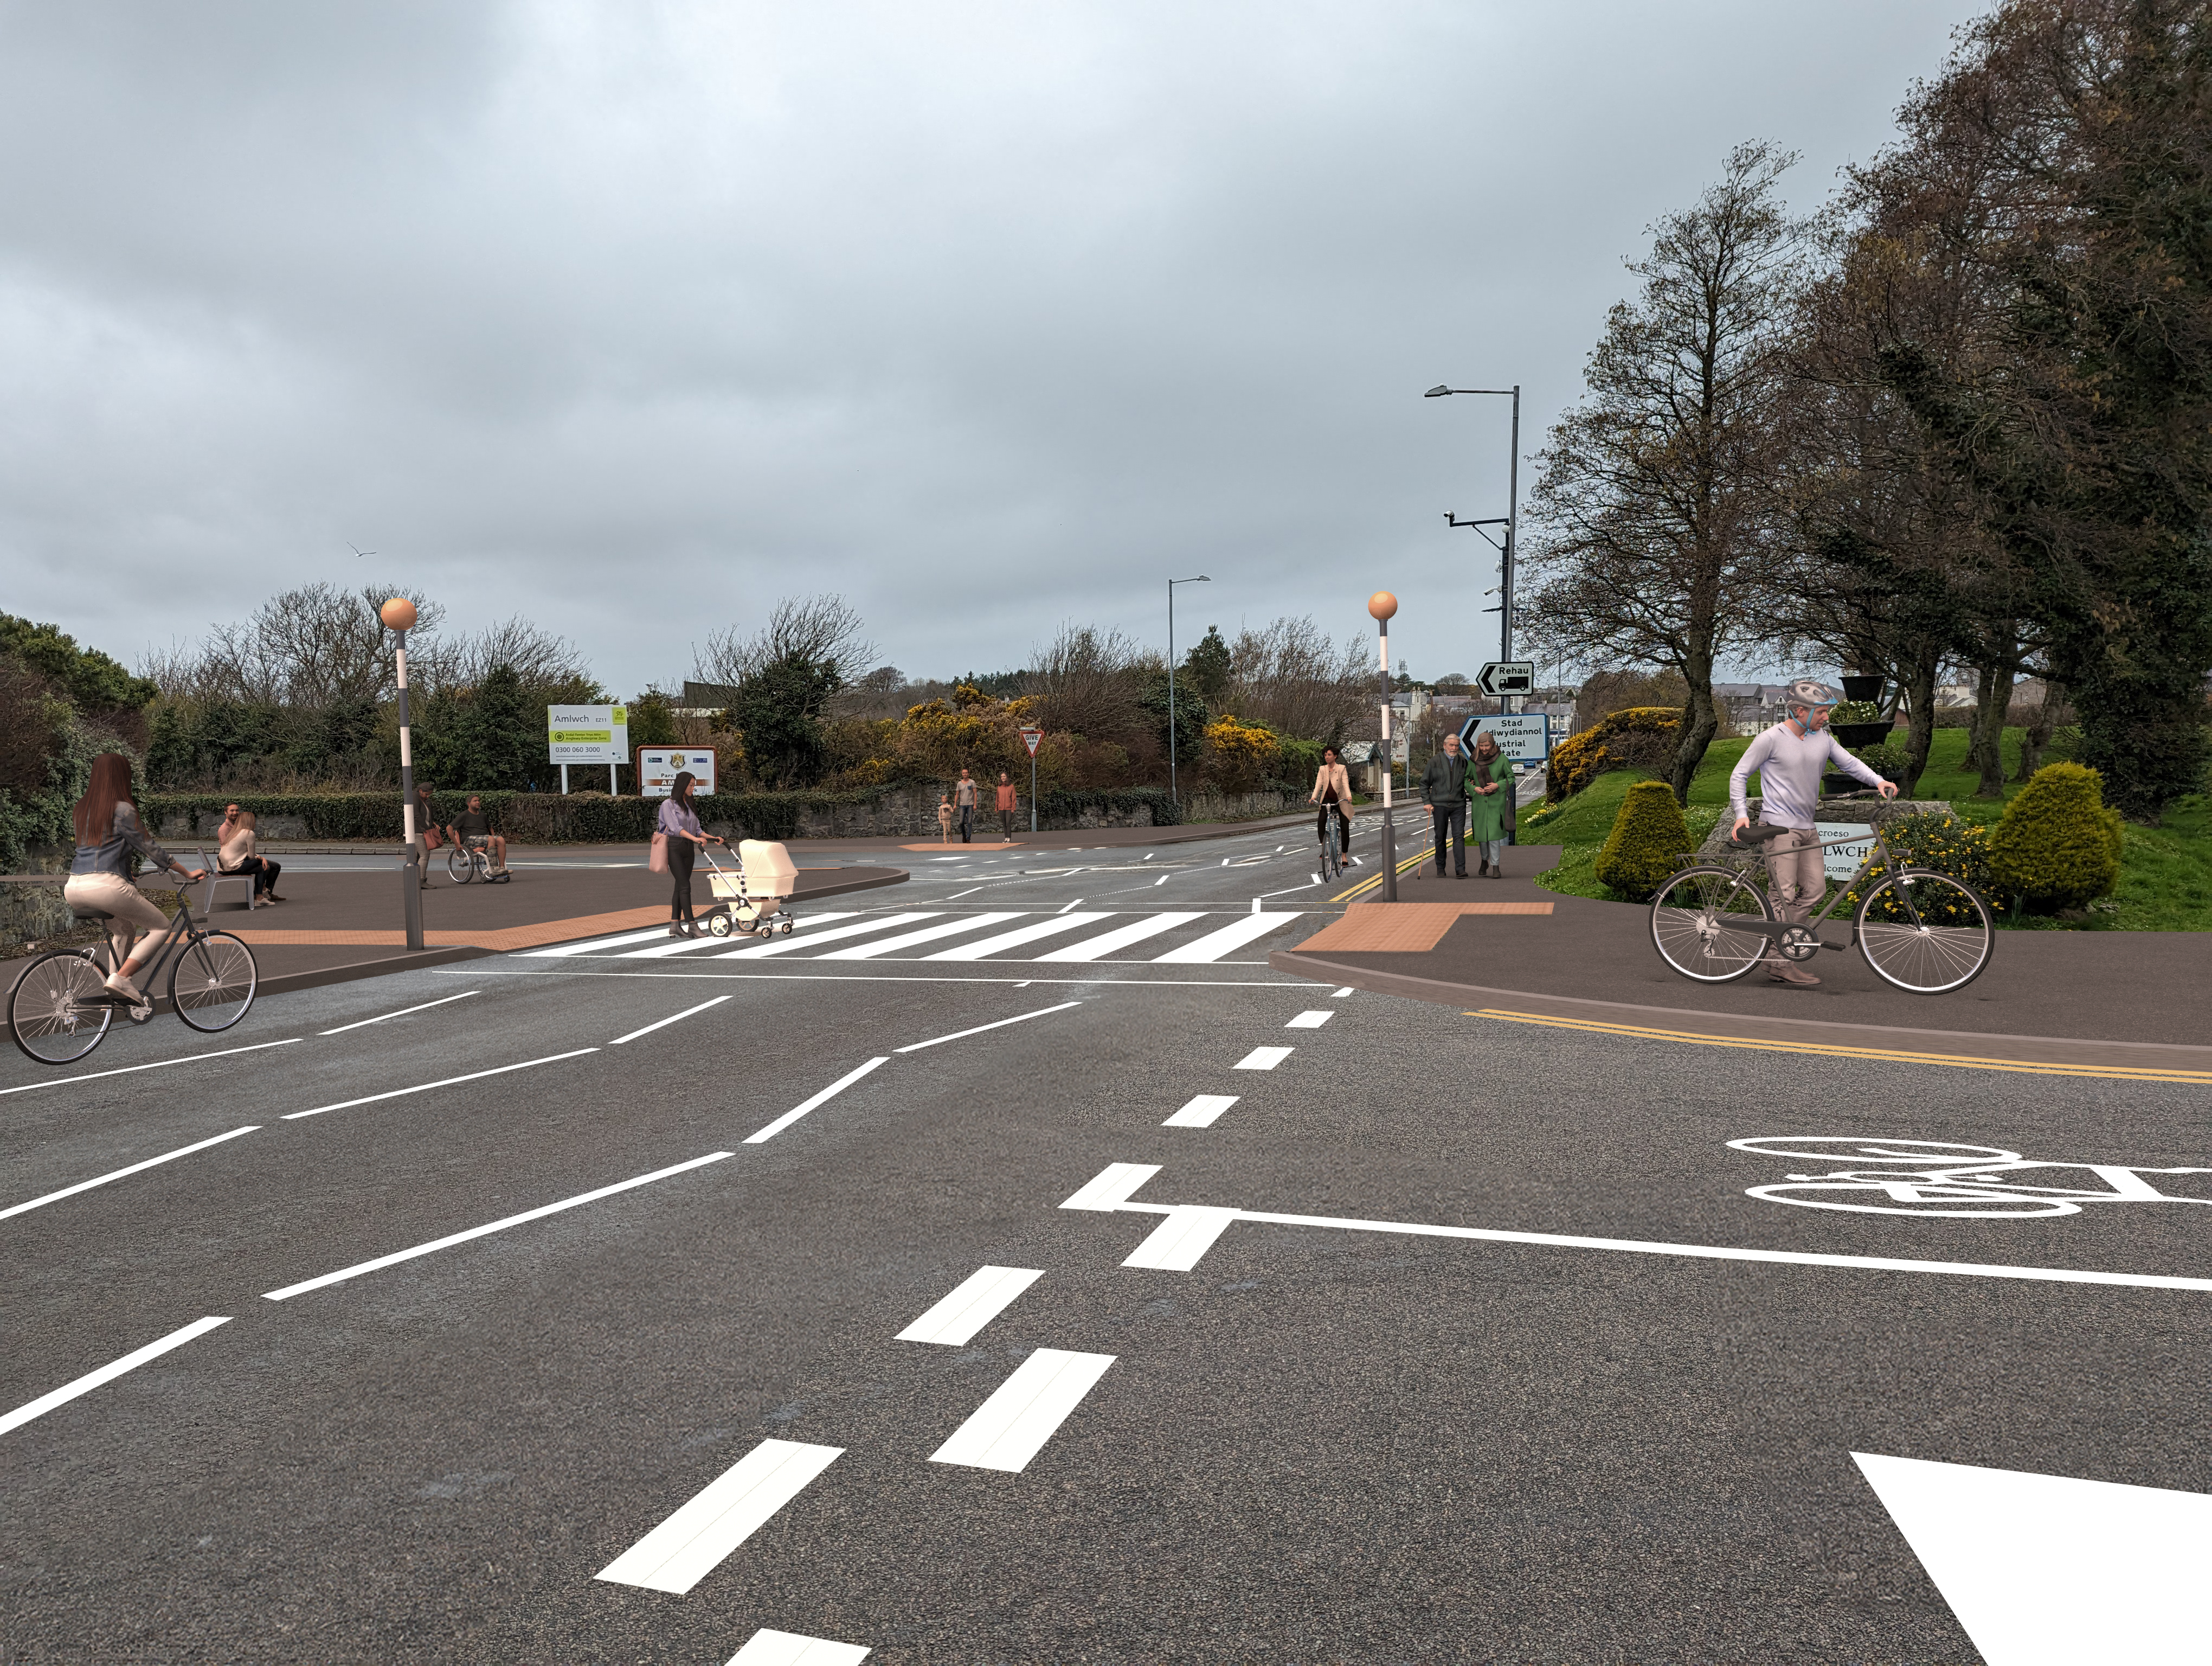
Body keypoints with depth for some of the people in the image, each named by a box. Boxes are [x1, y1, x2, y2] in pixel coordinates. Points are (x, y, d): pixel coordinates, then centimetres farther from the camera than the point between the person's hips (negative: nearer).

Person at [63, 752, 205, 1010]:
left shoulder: (80, 809, 17)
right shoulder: (123, 809, -4)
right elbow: (149, 849, 0)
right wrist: (187, 873, 9)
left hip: (72, 890, 8)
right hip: (105, 885, -8)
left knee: (124, 925, 29)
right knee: (162, 927, 7)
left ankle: (125, 989, 21)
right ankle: (121, 978, -11)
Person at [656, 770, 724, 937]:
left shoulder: (689, 805, 17)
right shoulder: (668, 804, -5)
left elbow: (697, 829, 15)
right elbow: (675, 828, -17)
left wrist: (713, 838, -2)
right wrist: (695, 838, -29)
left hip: (689, 848, 7)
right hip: (674, 846, -7)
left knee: (680, 886, 5)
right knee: (685, 885, -12)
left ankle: (675, 925, 7)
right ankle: (692, 925, -14)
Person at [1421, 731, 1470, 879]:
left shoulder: (1463, 762, 8)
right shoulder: (1435, 761, -1)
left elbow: (1467, 782, 23)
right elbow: (1424, 783, 2)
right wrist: (1427, 802, -6)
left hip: (1458, 805, 1)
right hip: (1439, 804, -1)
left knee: (1459, 836, -8)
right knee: (1440, 837, 6)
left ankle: (1460, 869, -13)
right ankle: (1440, 868, 18)